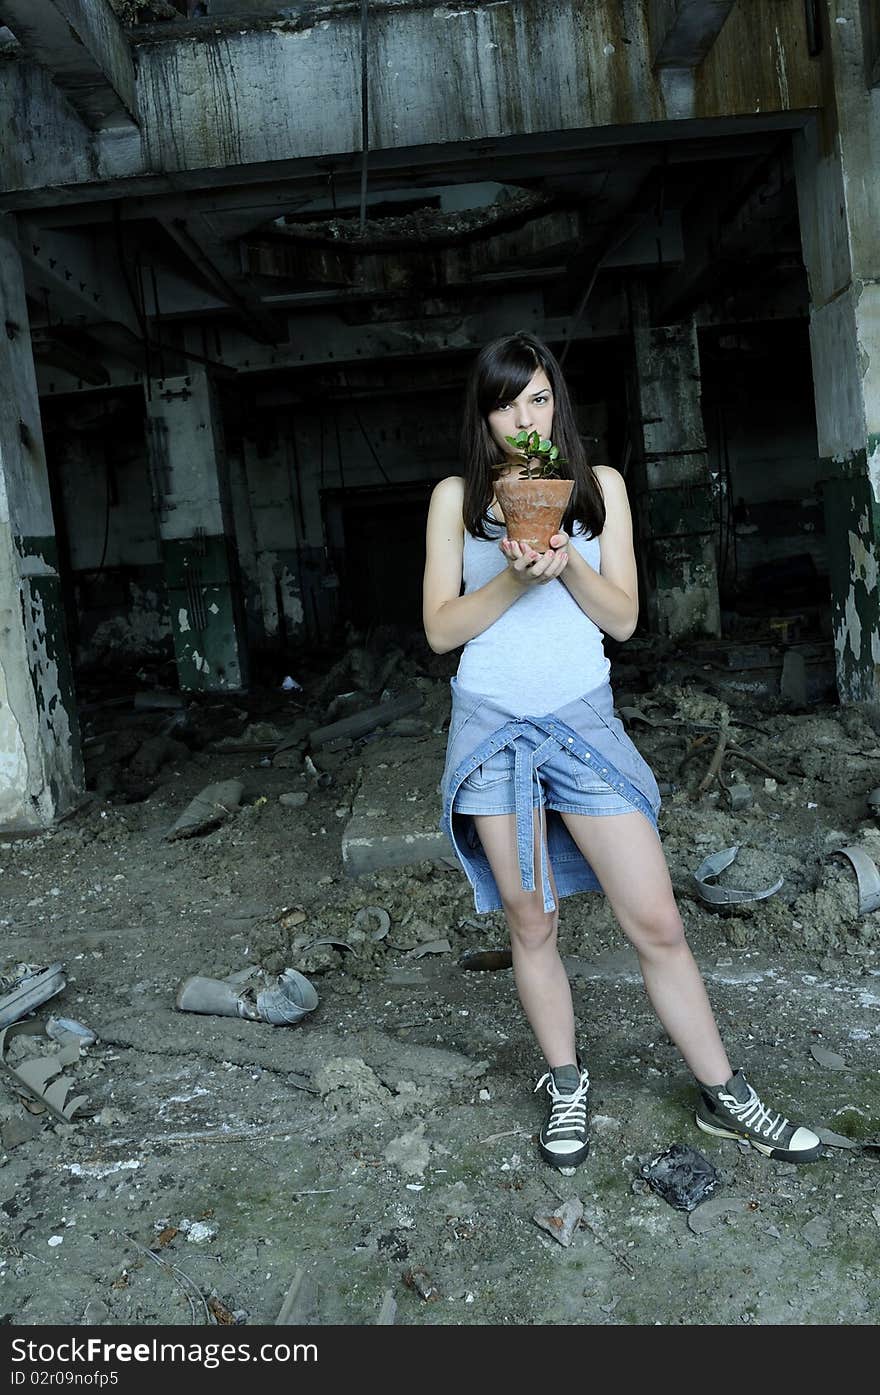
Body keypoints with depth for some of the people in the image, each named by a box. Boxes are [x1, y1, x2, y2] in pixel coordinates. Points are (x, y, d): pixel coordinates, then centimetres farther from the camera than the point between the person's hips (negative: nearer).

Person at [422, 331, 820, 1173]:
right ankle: (565, 1088, 28)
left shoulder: (599, 486, 7)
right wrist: (516, 577, -16)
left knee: (657, 923, 1)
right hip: (492, 728, 0)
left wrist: (569, 563, -16)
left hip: (584, 723, 1)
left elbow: (624, 619, 2)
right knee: (530, 924, 8)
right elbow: (440, 629, -1)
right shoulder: (457, 497, 5)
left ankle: (723, 1096, 18)